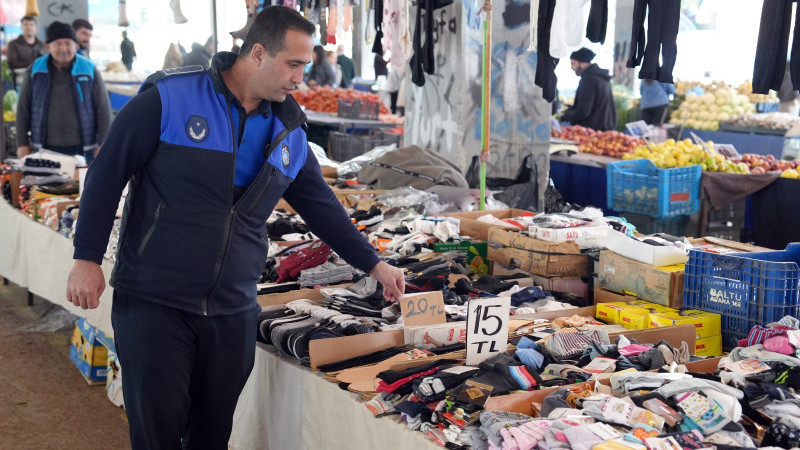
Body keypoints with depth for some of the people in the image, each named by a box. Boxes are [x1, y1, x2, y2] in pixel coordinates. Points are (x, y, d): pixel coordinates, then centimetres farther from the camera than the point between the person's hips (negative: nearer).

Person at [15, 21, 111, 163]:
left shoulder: (89, 70, 1)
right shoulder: (35, 71, 6)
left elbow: (104, 109, 2)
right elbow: (23, 109, 10)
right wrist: (22, 144, 6)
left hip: (81, 149, -1)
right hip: (45, 148, 1)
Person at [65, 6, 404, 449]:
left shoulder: (289, 133, 6)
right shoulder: (168, 98, -10)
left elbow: (321, 206, 16)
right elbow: (107, 174, -5)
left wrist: (374, 265, 17)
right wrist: (87, 259, -6)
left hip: (232, 312, 5)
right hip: (153, 302, -4)